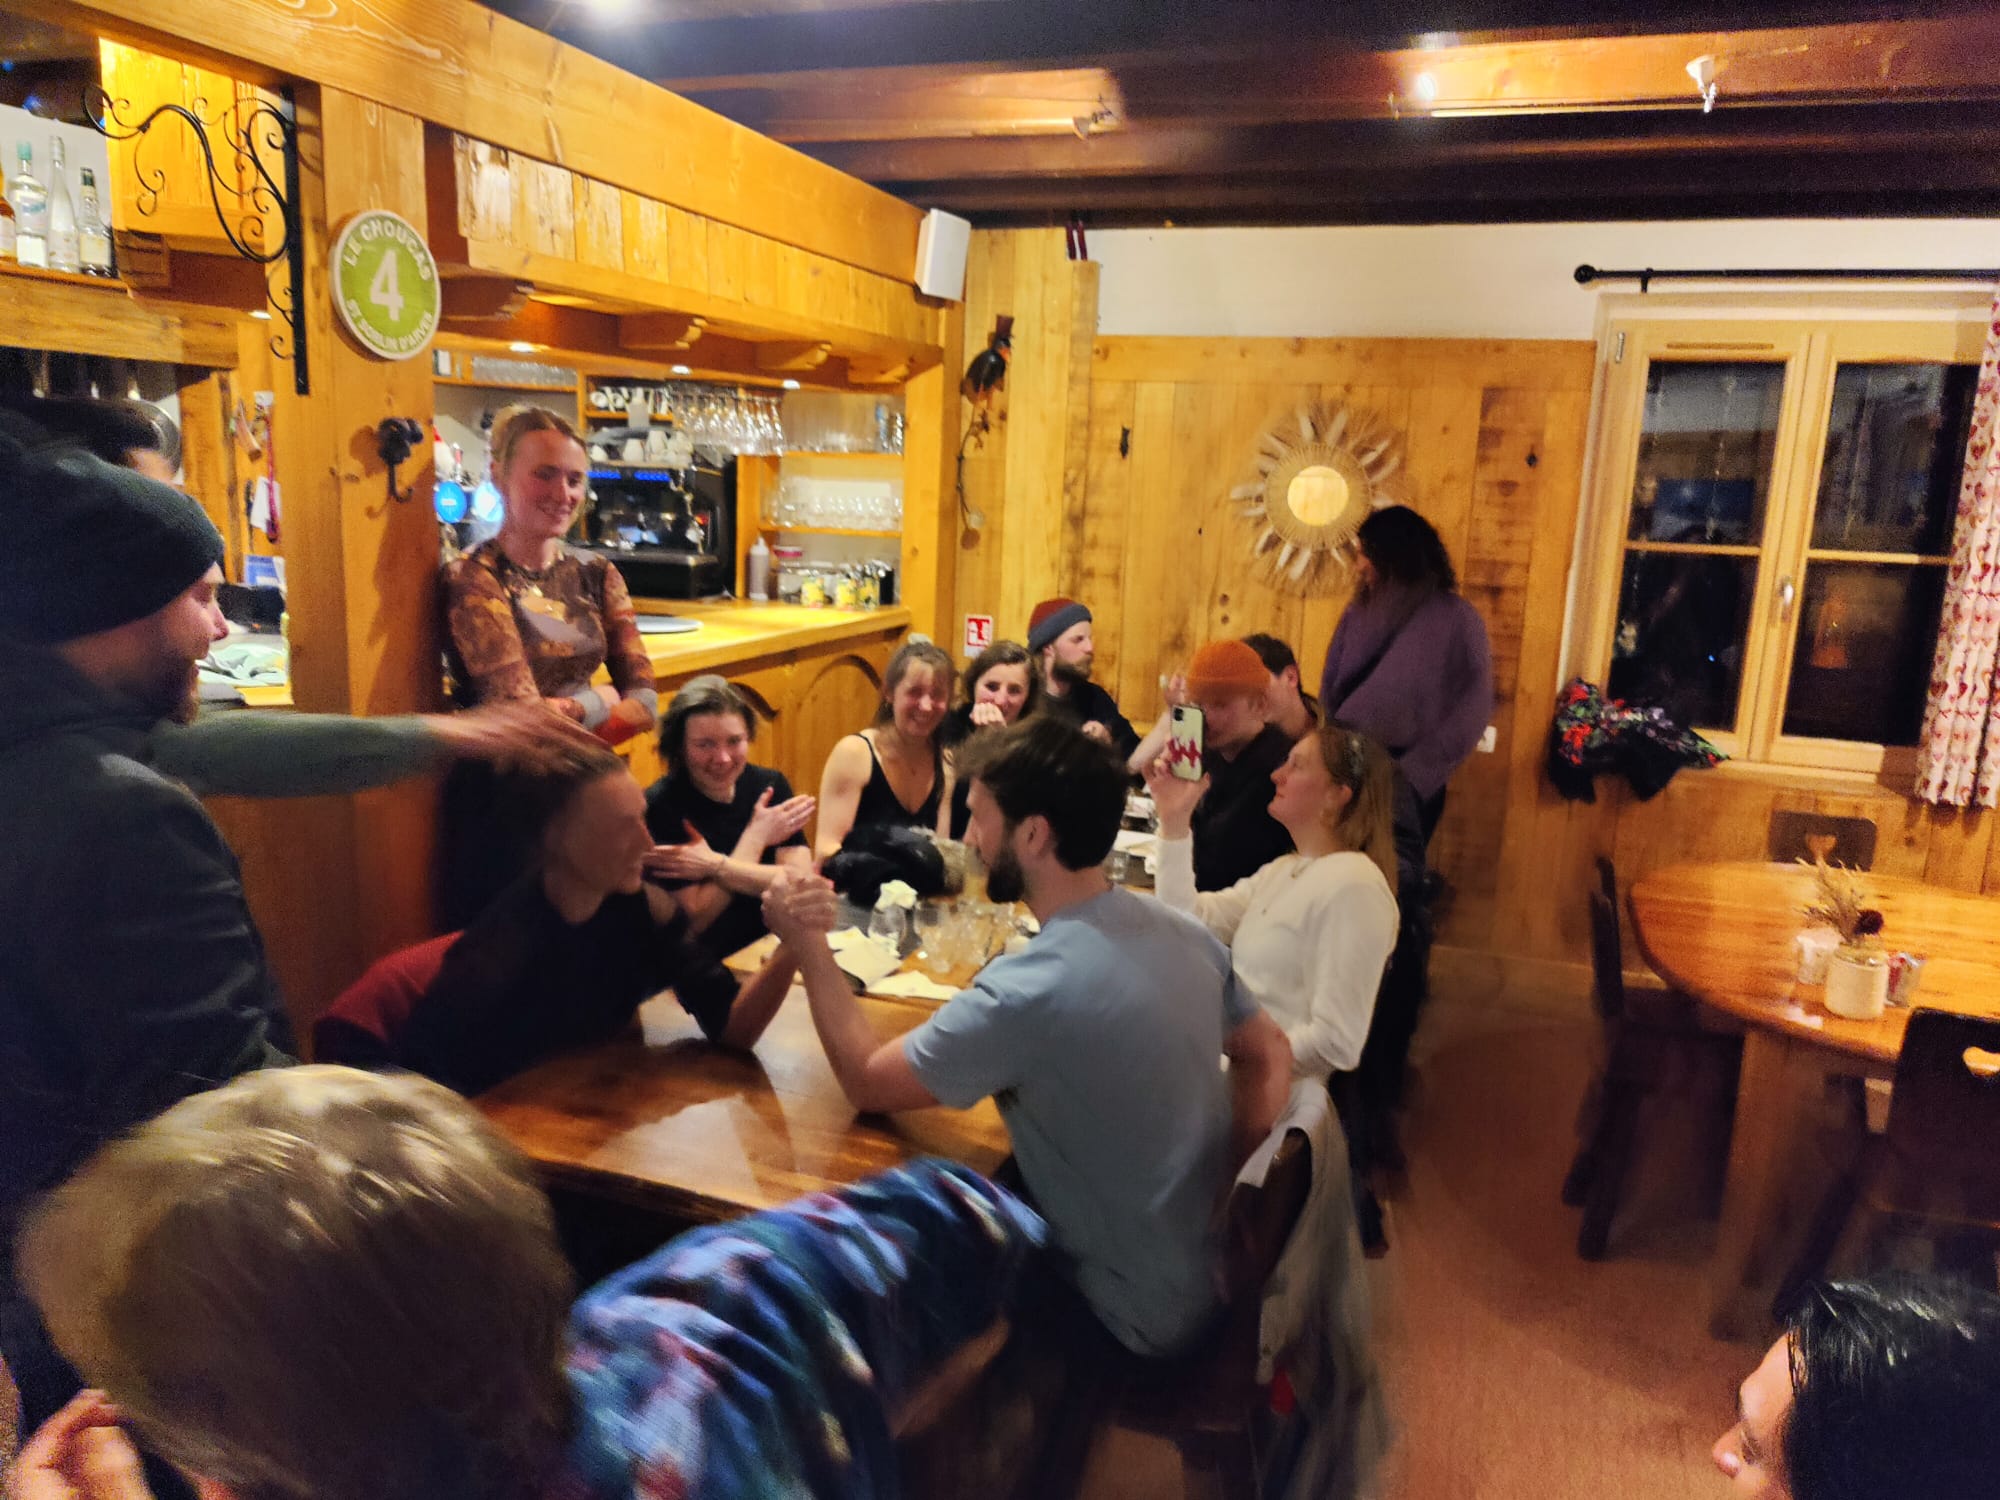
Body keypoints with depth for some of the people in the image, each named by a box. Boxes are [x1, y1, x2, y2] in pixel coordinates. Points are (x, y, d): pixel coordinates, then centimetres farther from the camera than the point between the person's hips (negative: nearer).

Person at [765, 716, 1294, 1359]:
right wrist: (1220, 1182, 4)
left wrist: (809, 947, -9)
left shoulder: (1028, 991, -30)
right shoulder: (1182, 933, -7)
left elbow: (868, 1082, -17)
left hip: (1133, 1316, -7)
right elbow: (1269, 1055, 7)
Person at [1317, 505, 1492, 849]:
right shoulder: (1359, 613, 7)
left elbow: (1471, 711, -9)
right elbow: (1329, 689, 11)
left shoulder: (1457, 620, -7)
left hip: (1408, 781, -4)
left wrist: (1412, 772, -13)